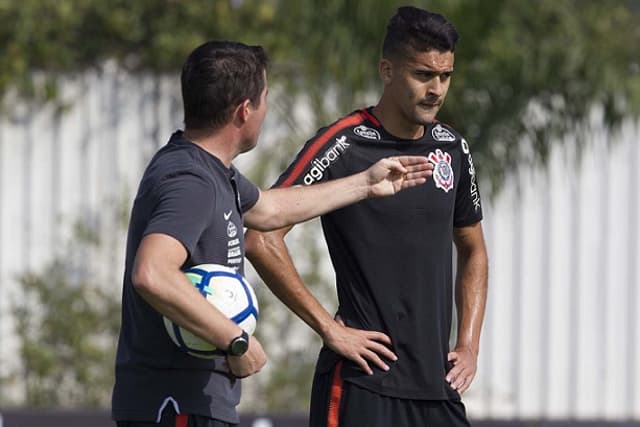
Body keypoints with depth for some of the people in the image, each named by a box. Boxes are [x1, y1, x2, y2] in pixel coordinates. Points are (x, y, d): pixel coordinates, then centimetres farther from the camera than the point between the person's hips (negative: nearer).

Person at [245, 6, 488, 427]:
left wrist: (469, 344, 12)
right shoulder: (342, 146, -9)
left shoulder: (452, 148, 11)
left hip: (437, 389, 6)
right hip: (363, 381, -6)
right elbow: (260, 236, -14)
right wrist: (329, 328, -13)